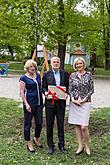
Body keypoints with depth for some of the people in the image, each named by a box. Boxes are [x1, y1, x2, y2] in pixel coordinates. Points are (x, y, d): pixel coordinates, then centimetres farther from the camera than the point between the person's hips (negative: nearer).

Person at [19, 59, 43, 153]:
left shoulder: (38, 76, 11)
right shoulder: (24, 78, -5)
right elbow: (22, 92, -8)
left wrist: (42, 101, 12)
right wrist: (26, 104, -16)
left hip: (39, 103, 6)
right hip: (29, 103, -5)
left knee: (39, 123, 11)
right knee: (28, 124, 5)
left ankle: (36, 139, 33)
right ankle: (29, 143, 19)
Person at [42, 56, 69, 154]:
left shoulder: (65, 74, 7)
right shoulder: (46, 74, 4)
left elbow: (68, 86, 9)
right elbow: (43, 87, 5)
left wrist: (66, 93, -10)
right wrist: (45, 92, -16)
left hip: (61, 102, 1)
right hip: (50, 102, -1)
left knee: (61, 124, 9)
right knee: (49, 124, 6)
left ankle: (61, 145, 22)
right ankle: (50, 145, 20)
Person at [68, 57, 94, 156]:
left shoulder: (88, 75, 1)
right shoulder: (72, 76, 7)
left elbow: (91, 90, 0)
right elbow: (70, 89, 7)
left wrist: (84, 99, -9)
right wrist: (73, 99, -7)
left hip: (85, 103, -3)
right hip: (74, 103, 3)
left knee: (83, 126, -9)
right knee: (77, 126, 7)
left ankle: (87, 146, 12)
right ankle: (80, 146, 19)